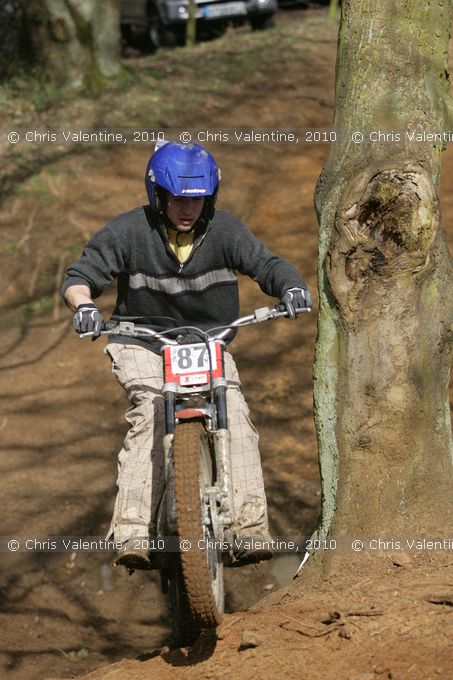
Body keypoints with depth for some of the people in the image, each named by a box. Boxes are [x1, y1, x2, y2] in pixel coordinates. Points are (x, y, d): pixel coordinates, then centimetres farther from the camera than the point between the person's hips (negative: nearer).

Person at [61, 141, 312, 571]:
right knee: (150, 412, -29)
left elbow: (265, 264, -9)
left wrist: (291, 286, -33)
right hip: (142, 343, -2)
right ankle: (132, 532, -35)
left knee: (235, 412, -22)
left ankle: (249, 526, -23)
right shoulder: (128, 231, -9)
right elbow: (81, 274, -11)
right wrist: (83, 304, -35)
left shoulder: (224, 230, -3)